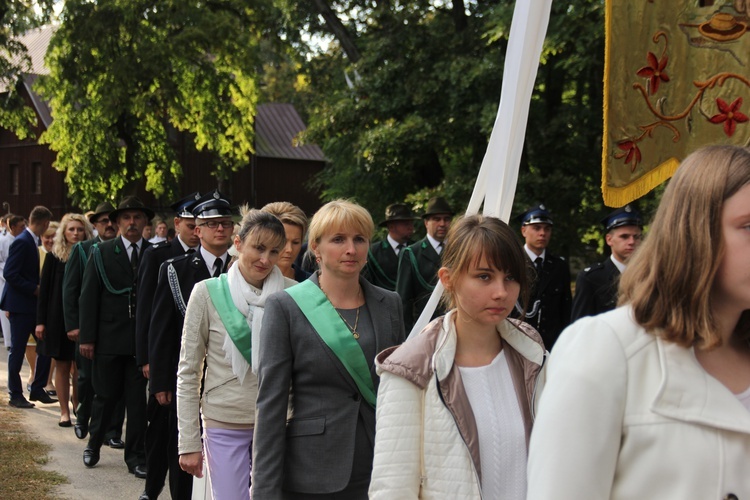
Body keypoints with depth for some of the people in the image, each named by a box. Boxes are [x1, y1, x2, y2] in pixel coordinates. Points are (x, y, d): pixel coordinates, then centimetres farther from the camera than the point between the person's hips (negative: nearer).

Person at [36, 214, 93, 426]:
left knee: (80, 368, -1)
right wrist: (41, 321, -3)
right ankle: (64, 412, 10)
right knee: (62, 366, 4)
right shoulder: (54, 257, 2)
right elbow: (44, 290, 2)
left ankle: (78, 408, 10)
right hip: (58, 319, 0)